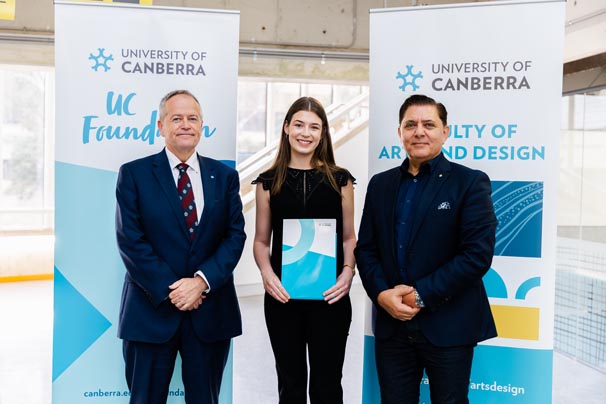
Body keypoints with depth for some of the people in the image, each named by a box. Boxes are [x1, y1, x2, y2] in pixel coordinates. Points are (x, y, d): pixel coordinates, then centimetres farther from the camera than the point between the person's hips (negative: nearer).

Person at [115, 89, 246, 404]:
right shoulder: (133, 174, 0)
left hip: (211, 312, 2)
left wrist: (202, 280, -14)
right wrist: (169, 290, -14)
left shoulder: (225, 176, 7)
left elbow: (235, 235, 0)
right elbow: (129, 239, -7)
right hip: (152, 310, -2)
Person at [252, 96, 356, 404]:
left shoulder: (340, 180, 3)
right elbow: (261, 241, 7)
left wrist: (348, 271, -10)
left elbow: (349, 237, 7)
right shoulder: (268, 182, 4)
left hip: (330, 297, 0)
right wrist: (266, 272, -11)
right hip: (282, 296, 1)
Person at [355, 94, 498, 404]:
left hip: (448, 326, -3)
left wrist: (421, 295, -15)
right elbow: (365, 248, 8)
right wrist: (381, 294, -9)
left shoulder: (470, 183, -4)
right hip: (392, 324, 4)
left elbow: (478, 253, -13)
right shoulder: (380, 184, 10)